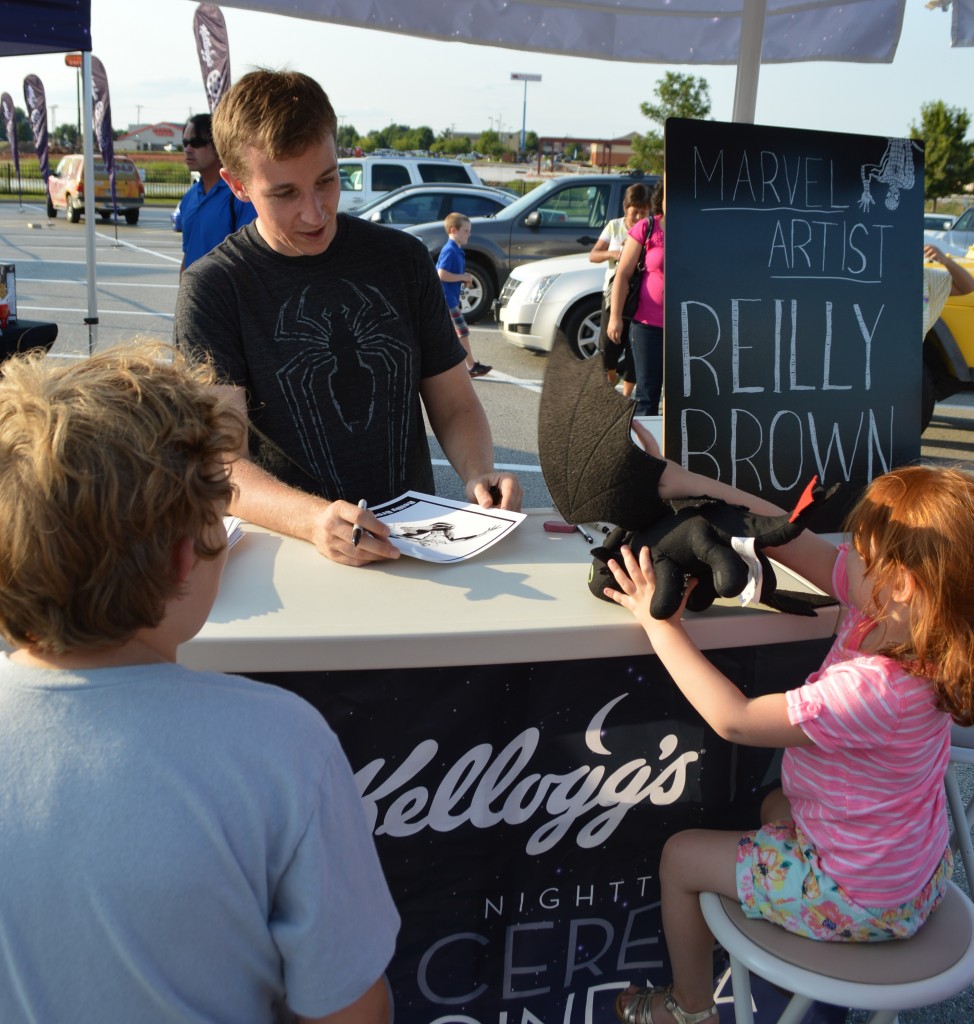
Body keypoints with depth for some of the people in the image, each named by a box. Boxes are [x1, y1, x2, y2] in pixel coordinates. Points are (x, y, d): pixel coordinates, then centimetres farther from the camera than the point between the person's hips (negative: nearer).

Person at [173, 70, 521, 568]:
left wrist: (478, 473, -7)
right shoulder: (214, 287, -1)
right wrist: (313, 520, -30)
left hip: (415, 542, 2)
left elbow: (454, 403, 15)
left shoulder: (401, 259, 11)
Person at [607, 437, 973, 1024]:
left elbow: (734, 719, -31)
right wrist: (695, 485, -14)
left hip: (861, 898, -8)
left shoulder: (874, 688, -40)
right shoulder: (882, 607, -17)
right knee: (776, 805, 34)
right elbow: (795, 539, -9)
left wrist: (660, 622, -24)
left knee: (681, 856, 7)